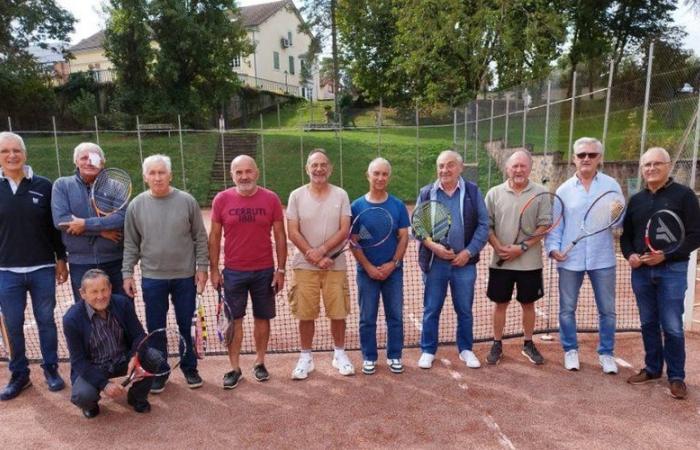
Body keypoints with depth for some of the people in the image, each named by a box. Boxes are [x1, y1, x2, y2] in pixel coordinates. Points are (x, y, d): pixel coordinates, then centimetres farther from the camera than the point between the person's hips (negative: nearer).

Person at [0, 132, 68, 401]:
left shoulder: (43, 186, -1)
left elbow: (55, 226, 3)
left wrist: (61, 259, 3)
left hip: (43, 269, -1)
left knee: (46, 321, 10)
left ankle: (51, 369, 24)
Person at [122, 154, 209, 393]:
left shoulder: (187, 201, -4)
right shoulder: (136, 205, 0)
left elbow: (200, 238, 0)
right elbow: (130, 244, 4)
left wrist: (202, 267, -4)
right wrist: (127, 273, 0)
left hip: (185, 277, -1)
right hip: (152, 278, 1)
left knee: (186, 326, 11)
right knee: (155, 328, 11)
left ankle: (189, 368, 29)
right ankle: (159, 372, 28)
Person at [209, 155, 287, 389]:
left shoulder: (271, 199, -4)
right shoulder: (221, 199, -3)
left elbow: (280, 236, 0)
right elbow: (214, 237, 3)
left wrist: (280, 269, -2)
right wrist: (214, 269, 0)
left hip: (265, 271, 0)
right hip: (233, 272, 0)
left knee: (262, 318, 11)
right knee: (234, 320, 6)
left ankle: (260, 362, 28)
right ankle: (234, 368, 19)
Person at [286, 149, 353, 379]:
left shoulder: (341, 195, 1)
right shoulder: (297, 196, -1)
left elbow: (344, 230, -5)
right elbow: (293, 233, -5)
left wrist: (322, 250, -17)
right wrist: (315, 258, -12)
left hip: (335, 265, 1)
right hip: (305, 265, 0)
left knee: (338, 313, 7)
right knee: (306, 314, 5)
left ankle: (339, 354, 27)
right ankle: (306, 357, 23)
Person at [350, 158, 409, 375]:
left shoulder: (398, 206, 1)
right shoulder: (357, 206, -2)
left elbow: (404, 237, 0)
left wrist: (393, 263, -11)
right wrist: (368, 267, -12)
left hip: (393, 271, 1)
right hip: (366, 271, -1)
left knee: (395, 316, 8)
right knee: (367, 318, 8)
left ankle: (394, 356, 23)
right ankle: (369, 357, 23)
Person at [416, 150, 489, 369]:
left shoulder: (472, 191, 0)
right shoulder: (427, 193, 1)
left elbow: (483, 224, -1)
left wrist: (469, 252, -11)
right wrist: (433, 246, -14)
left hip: (464, 262, 0)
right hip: (434, 262, 0)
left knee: (464, 309, 13)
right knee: (431, 309, 9)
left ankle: (466, 349, 30)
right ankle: (428, 350, 24)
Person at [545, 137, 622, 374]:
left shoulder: (611, 185, 1)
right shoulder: (564, 189, 3)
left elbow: (621, 221, -2)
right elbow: (555, 223, 3)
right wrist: (553, 247, -9)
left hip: (602, 258, 0)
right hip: (570, 259, 1)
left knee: (607, 310, 10)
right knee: (567, 309, 9)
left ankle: (606, 353, 27)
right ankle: (570, 350, 27)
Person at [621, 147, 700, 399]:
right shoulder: (636, 200, 12)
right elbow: (626, 234, 17)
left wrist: (666, 255, -18)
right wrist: (629, 255, -3)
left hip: (671, 270, -4)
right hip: (640, 271, 5)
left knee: (672, 327, -1)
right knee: (648, 324, 12)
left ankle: (676, 376, 15)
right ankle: (652, 368, 26)